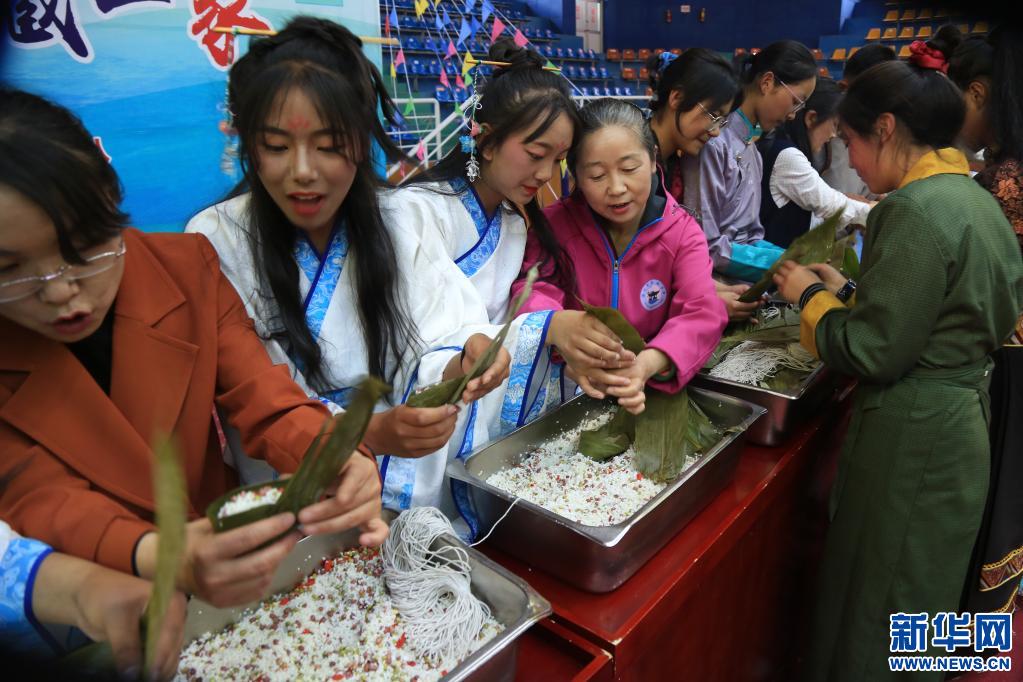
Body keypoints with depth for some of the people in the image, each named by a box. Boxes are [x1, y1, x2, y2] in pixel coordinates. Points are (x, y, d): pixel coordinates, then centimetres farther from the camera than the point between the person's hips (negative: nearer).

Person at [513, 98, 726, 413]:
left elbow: (702, 313, -16)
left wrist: (649, 363, -38)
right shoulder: (555, 223, -2)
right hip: (571, 385, -2)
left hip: (652, 391, 2)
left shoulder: (683, 233, -2)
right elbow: (533, 293, -17)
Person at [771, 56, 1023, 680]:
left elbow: (874, 352, -22)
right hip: (962, 422, 10)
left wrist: (811, 296, -7)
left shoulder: (917, 210, -21)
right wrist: (847, 291, 11)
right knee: (923, 595, 27)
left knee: (878, 619, 9)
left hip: (912, 437, -9)